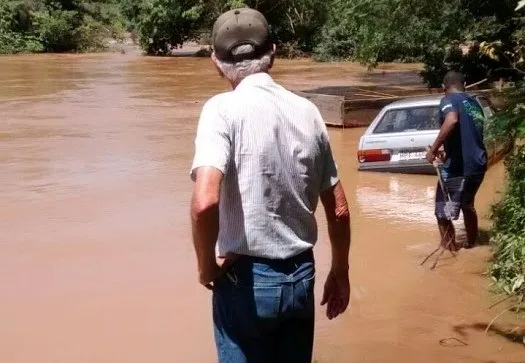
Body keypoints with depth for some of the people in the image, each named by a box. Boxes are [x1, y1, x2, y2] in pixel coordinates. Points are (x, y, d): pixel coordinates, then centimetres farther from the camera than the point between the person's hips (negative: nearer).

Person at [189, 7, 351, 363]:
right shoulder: (307, 111, 2)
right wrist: (340, 273, 19)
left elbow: (205, 201, -29)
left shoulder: (223, 109, -14)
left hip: (247, 278, -5)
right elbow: (339, 210, 7)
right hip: (300, 275, 5)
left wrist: (206, 264, -11)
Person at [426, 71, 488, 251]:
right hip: (478, 165, 9)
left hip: (457, 167, -9)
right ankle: (471, 243, 42)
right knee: (467, 206, 29)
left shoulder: (449, 100, -5)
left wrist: (434, 149, -24)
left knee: (444, 214, 0)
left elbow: (452, 120, -29)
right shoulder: (474, 103, 18)